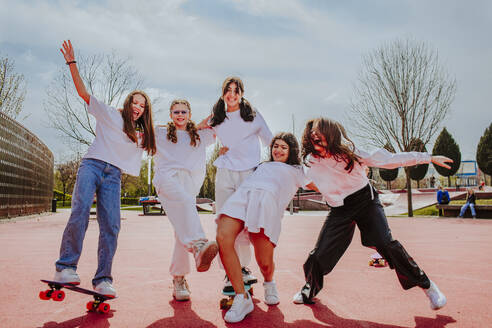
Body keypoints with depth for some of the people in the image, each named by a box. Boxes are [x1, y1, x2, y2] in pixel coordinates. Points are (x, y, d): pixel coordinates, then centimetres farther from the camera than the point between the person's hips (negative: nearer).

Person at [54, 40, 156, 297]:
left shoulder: (141, 133, 23)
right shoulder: (109, 115, 10)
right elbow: (83, 92, 4)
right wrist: (72, 63, -4)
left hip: (114, 177, 4)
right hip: (92, 166, -3)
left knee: (111, 226, -9)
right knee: (80, 213, -25)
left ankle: (103, 279, -7)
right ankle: (65, 266, -18)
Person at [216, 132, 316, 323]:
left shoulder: (296, 171, 33)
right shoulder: (263, 165, 41)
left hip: (268, 198, -3)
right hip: (242, 194, 3)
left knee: (264, 263, -17)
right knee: (223, 238, -26)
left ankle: (269, 283, 22)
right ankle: (242, 298, -15)